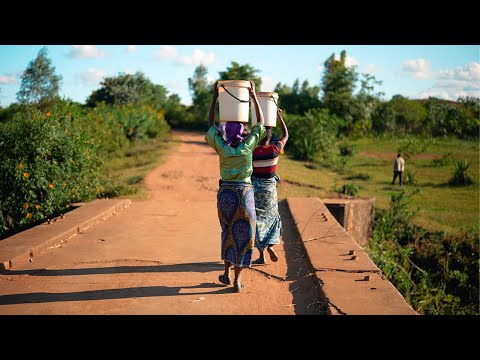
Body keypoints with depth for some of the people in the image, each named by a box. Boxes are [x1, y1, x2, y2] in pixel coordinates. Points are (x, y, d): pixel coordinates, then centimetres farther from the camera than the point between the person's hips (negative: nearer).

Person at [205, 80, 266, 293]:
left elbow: (210, 125, 10)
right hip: (245, 192, -2)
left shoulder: (221, 147, -4)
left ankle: (227, 273, 22)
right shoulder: (248, 146, -6)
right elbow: (261, 123, 5)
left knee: (228, 231, 19)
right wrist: (254, 96, 9)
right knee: (243, 234, 5)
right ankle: (237, 279, 5)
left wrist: (215, 97, 11)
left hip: (225, 192, 2)